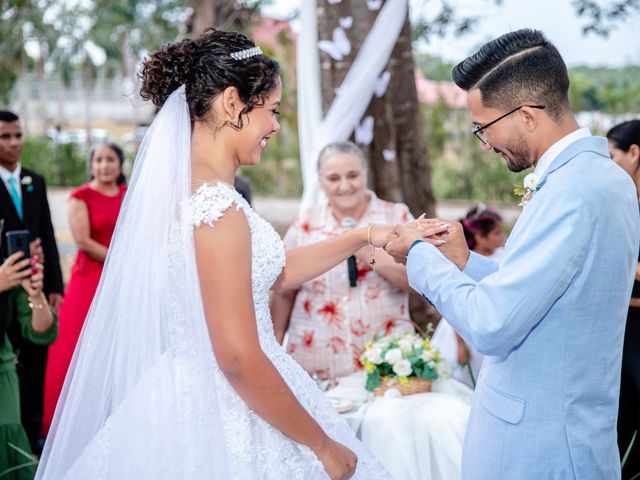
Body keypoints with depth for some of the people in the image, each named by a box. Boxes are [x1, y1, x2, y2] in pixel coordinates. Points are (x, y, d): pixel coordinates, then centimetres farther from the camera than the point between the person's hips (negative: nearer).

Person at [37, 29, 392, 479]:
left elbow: (273, 272, 17)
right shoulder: (216, 207, -22)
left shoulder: (186, 186, 6)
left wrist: (364, 237, 15)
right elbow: (239, 358, -24)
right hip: (224, 418, -9)